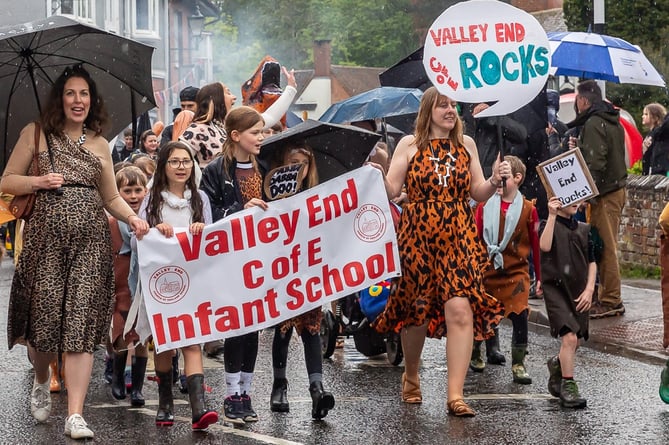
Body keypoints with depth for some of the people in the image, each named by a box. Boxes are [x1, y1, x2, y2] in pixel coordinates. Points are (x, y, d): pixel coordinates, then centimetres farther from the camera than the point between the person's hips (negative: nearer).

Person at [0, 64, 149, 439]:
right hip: (47, 236, -2)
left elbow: (111, 197, 18)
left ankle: (76, 415, -11)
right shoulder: (36, 134, 6)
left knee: (82, 323, -8)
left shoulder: (100, 145, 14)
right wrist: (39, 181, -13)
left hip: (91, 239, 2)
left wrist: (133, 218, -1)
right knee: (44, 316, -3)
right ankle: (41, 381, 32)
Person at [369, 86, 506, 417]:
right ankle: (411, 376, 36)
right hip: (417, 237, -1)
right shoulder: (410, 145, 4)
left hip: (457, 237, 1)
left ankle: (456, 394, -13)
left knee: (461, 309, -14)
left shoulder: (465, 144, 10)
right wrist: (378, 177, -21)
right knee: (415, 310, 9)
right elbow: (391, 190, -1)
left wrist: (494, 181, -7)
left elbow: (478, 194, 12)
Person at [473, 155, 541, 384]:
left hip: (516, 271, -1)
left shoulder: (527, 209, -3)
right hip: (488, 269, 1)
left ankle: (518, 364, 0)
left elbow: (535, 244, 4)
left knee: (520, 316, -11)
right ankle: (474, 355, 34)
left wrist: (540, 276, 6)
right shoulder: (485, 206, -2)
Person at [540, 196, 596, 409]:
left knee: (574, 341, 10)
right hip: (555, 288, -5)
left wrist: (589, 290, 1)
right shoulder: (549, 224, -1)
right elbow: (545, 246, -22)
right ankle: (568, 387, -12)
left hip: (578, 292, 5)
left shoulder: (584, 229, 12)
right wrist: (552, 215, -23)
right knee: (569, 337, -18)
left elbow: (592, 262, 13)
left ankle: (557, 365, 41)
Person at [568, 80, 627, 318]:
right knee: (607, 246, 13)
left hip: (604, 193, -10)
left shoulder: (593, 124, -14)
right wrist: (580, 146, 16)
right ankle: (609, 297, 16)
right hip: (616, 189, 10)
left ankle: (610, 301, -6)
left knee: (605, 247, -7)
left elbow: (596, 162, -21)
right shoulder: (612, 121, 17)